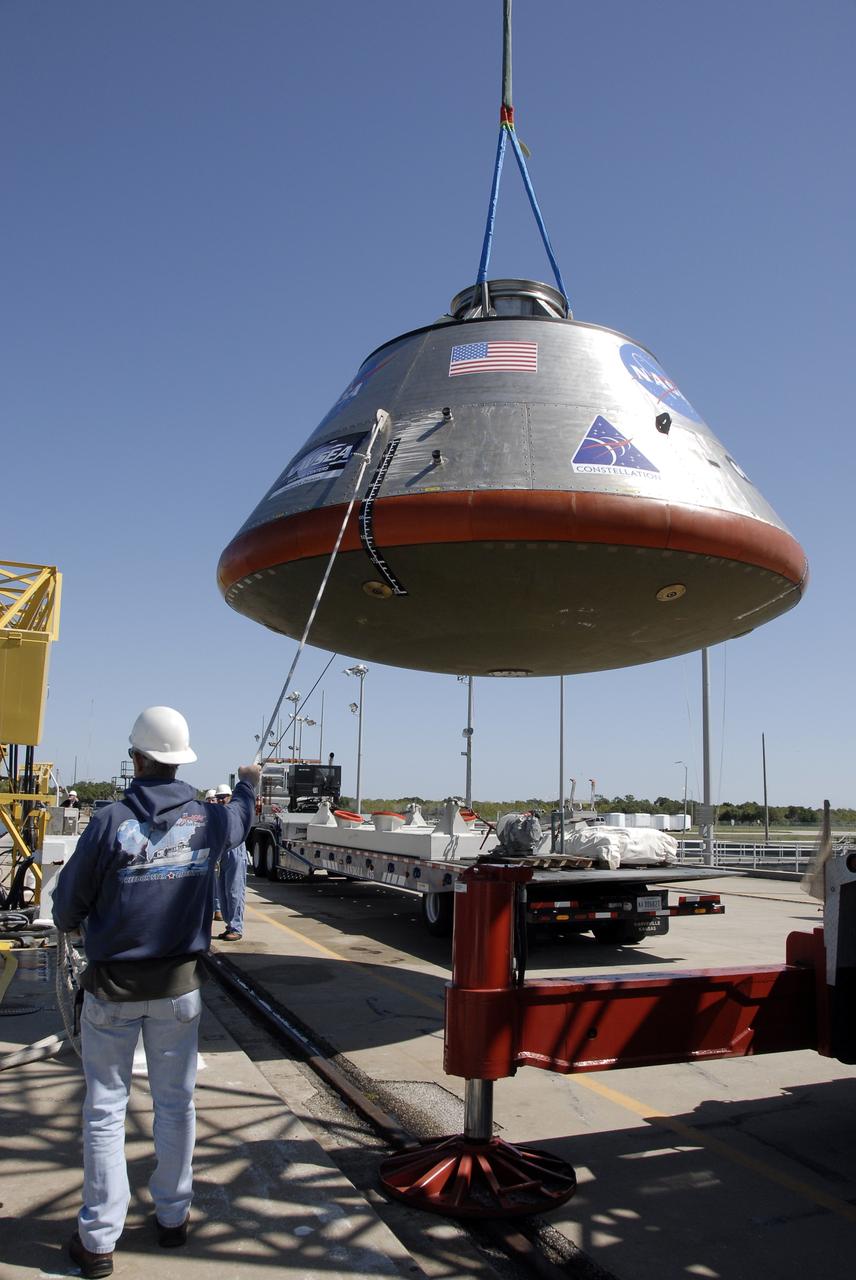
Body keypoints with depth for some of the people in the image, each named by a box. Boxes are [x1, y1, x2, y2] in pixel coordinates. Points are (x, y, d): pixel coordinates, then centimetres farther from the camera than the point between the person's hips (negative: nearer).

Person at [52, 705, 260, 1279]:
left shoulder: (111, 822, -18)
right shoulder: (208, 819, -6)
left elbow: (66, 907, -10)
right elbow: (240, 818, 20)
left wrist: (76, 920, 14)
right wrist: (248, 784, 40)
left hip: (113, 988, -3)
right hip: (179, 986, 3)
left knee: (106, 1109, 10)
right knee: (176, 1103, 16)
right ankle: (173, 1215, 31)